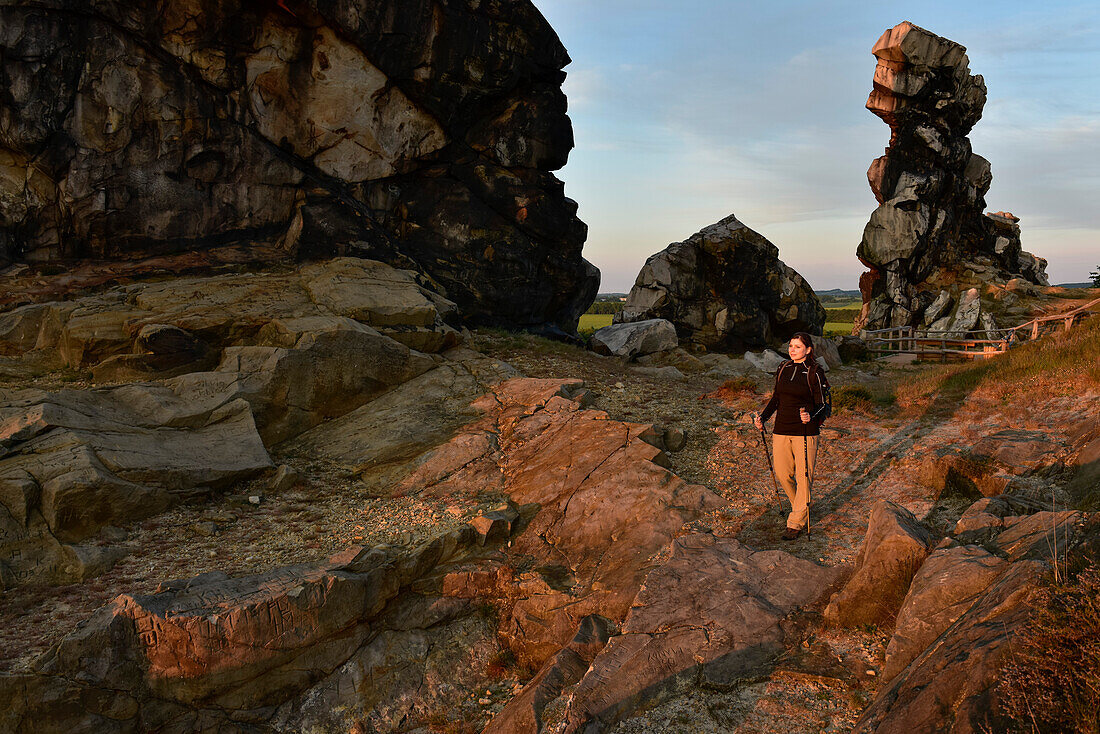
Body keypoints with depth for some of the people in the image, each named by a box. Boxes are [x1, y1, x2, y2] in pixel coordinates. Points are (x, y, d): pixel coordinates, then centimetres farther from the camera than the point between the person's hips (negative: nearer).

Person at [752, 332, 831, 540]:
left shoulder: (815, 373, -8)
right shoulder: (783, 369, 8)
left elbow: (822, 405, -7)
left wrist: (810, 417, -27)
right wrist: (763, 417, 5)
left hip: (805, 431, -5)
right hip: (781, 429, 5)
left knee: (803, 476, 0)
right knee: (782, 474, 10)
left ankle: (797, 521, 10)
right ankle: (801, 506, 35)